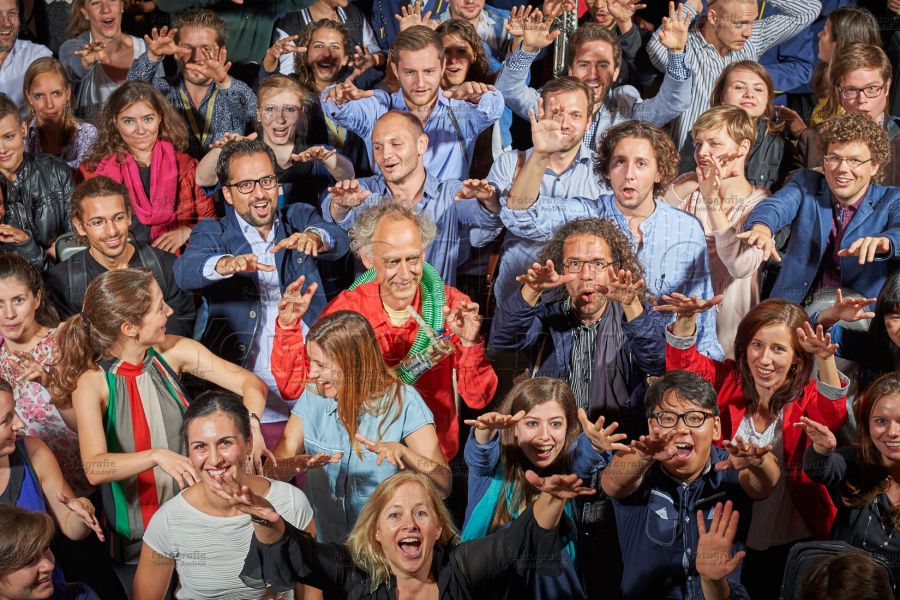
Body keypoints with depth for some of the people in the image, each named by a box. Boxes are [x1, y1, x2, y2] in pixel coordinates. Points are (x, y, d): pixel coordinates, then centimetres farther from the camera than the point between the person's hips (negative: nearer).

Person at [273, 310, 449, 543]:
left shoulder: (402, 401, -6)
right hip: (321, 546, 3)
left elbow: (444, 486, -11)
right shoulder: (312, 398, 4)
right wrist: (299, 464, -22)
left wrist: (401, 452, -27)